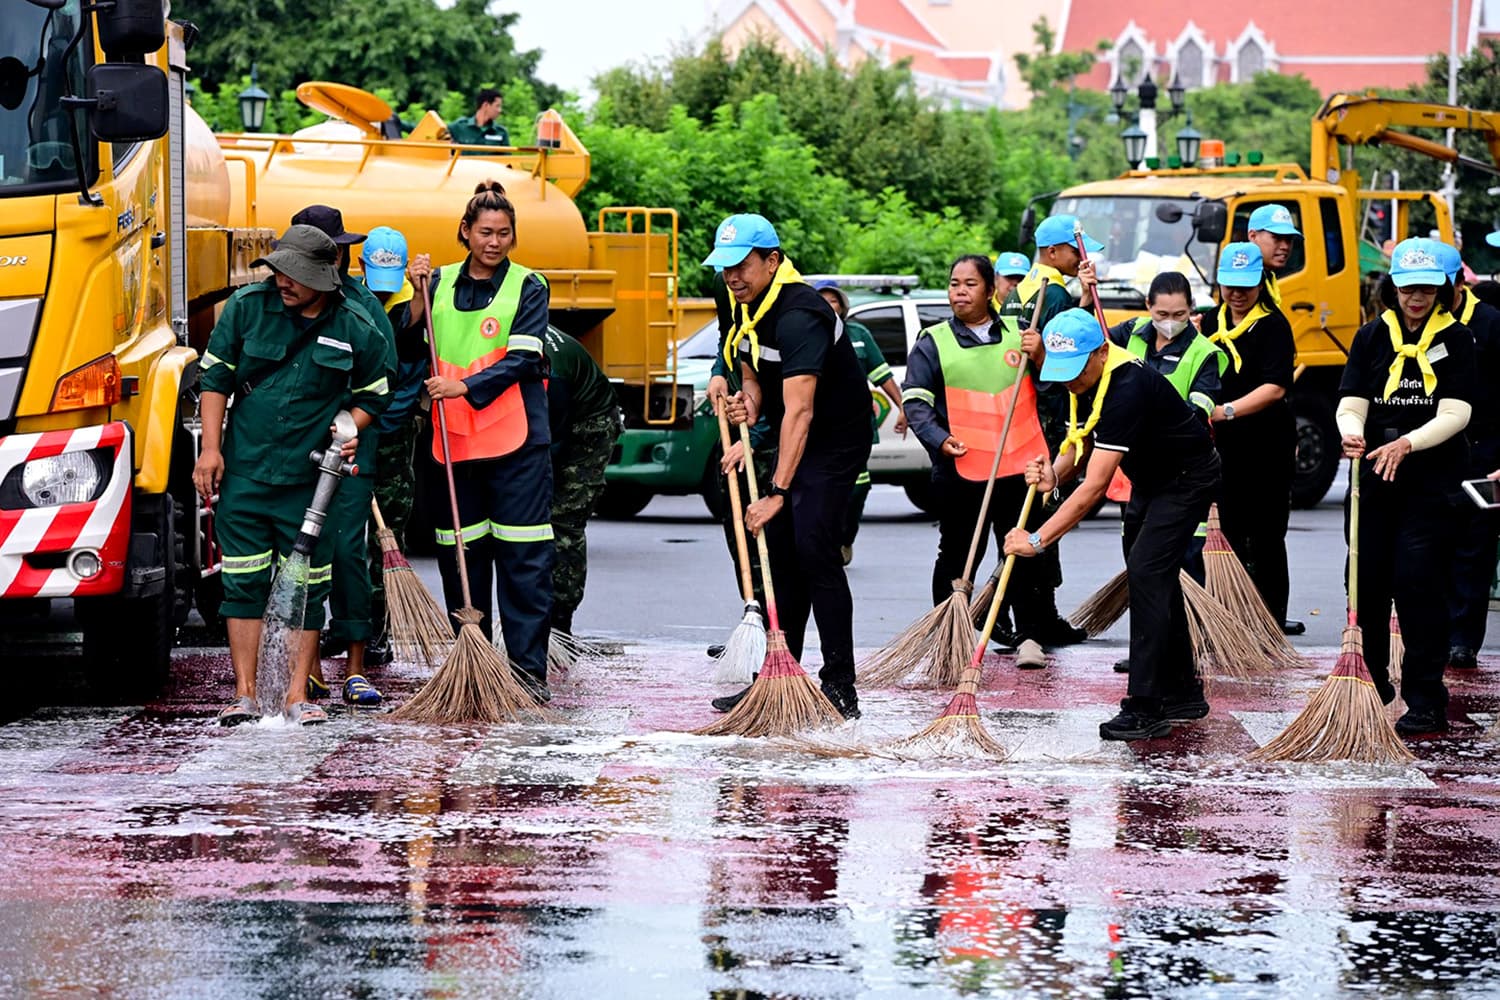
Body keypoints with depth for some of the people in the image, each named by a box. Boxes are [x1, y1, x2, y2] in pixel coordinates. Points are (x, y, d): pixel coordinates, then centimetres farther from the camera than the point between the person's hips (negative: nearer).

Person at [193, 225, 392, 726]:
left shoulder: (357, 331, -3)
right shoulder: (247, 306, -2)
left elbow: (373, 395, 13)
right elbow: (215, 378, 3)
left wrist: (350, 429, -6)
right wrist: (210, 448, -3)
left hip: (309, 478, 0)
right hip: (242, 472, 0)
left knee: (307, 588, 2)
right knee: (243, 584, 1)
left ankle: (298, 695, 9)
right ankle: (244, 695, 6)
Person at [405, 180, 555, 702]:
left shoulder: (528, 287, 1)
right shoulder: (441, 283, 10)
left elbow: (521, 361, -10)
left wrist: (465, 387, -21)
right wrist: (420, 296, -6)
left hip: (516, 441, -3)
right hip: (453, 439, 3)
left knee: (524, 559, -5)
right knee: (460, 556, 7)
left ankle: (528, 668, -2)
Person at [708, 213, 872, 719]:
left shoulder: (798, 316, -29)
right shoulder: (747, 306, 1)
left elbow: (799, 411, -36)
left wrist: (778, 491, -40)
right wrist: (748, 400, -9)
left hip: (837, 440, -10)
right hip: (789, 443, 10)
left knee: (815, 549, -17)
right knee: (779, 551, 7)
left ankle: (840, 688, -15)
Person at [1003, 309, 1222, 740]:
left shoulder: (1126, 389, -36)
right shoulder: (1084, 381, -7)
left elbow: (1095, 486, -38)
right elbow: (1079, 445, 2)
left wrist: (1037, 540, -39)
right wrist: (1054, 473, -22)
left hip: (1188, 478, -10)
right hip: (1151, 479, 10)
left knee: (1146, 572, -19)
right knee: (1155, 578, 14)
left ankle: (1146, 709, -21)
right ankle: (1183, 694, 26)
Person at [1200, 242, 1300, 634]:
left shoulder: (1273, 326, -8)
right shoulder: (1211, 323, 12)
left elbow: (1275, 387, -19)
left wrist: (1227, 411, -27)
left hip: (1267, 447, -6)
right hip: (1222, 445, 6)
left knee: (1266, 538, -2)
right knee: (1226, 535, 6)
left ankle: (1273, 617, 4)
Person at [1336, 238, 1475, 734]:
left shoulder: (1456, 339, 0)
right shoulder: (1372, 336, 7)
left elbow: (1455, 414, -9)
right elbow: (1351, 403, 0)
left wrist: (1406, 444, -25)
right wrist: (1351, 433, -23)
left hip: (1432, 479, -3)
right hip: (1374, 476, 3)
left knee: (1419, 582, -11)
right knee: (1368, 583, 7)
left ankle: (1426, 702, -7)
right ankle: (1372, 683, 26)